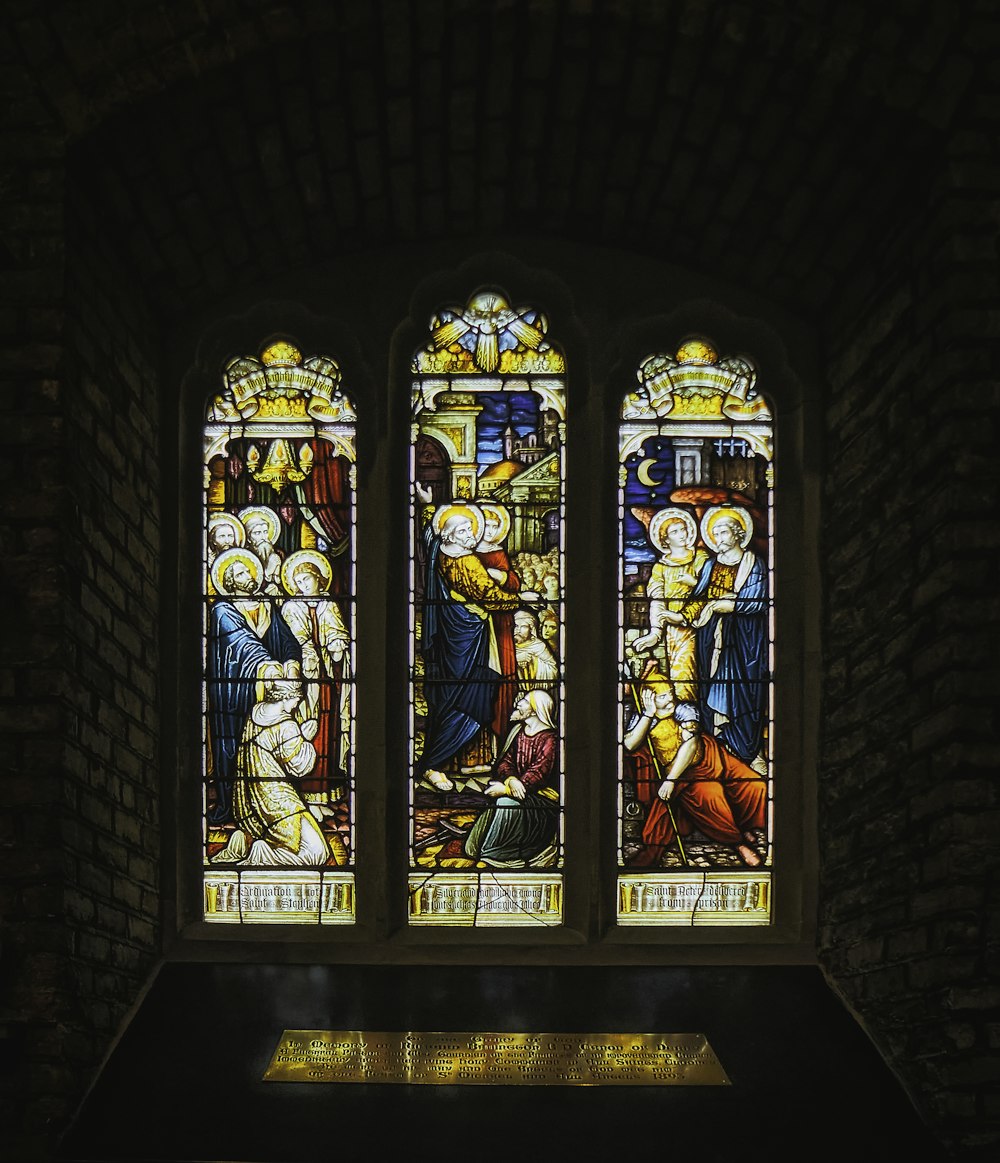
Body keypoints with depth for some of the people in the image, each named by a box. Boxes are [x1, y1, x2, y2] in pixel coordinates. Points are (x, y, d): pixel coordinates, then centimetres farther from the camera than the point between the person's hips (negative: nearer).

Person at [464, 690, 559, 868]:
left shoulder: (549, 739, -14)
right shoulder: (519, 732, 10)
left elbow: (538, 774, -20)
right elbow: (505, 761, 6)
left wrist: (505, 789, -23)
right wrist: (511, 780, -18)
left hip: (542, 796, -7)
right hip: (518, 790, 7)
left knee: (506, 803, -30)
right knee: (495, 800, -23)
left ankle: (490, 853, -20)